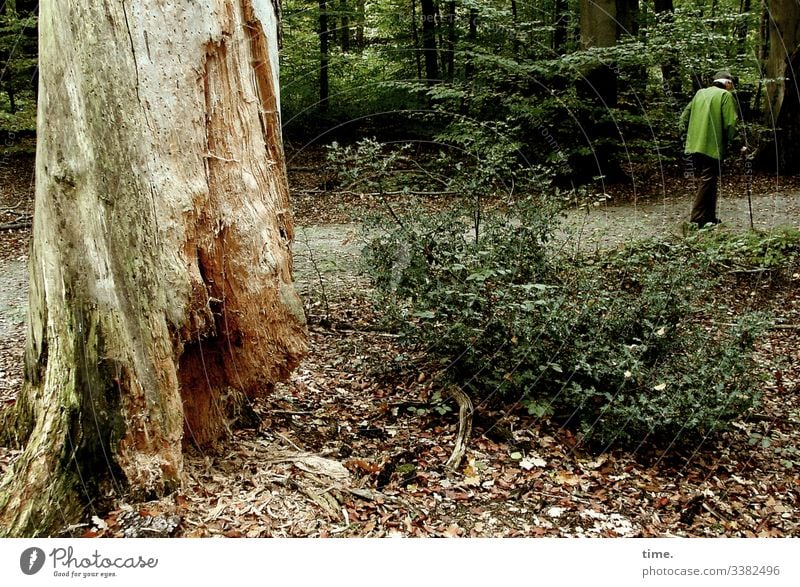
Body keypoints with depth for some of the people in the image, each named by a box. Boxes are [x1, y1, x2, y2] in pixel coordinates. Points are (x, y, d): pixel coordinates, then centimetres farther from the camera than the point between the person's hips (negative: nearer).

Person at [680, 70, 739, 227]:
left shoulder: (699, 93, 15)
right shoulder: (725, 95, -4)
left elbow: (684, 118, 14)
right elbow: (730, 123, -13)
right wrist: (730, 140, 1)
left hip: (694, 145, 7)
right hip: (713, 147, -7)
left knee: (707, 181, 16)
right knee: (708, 182, -4)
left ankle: (710, 217, 22)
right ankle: (696, 218, -8)